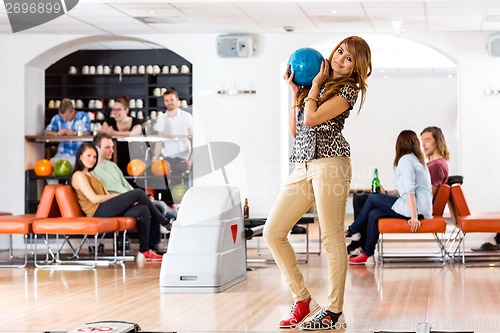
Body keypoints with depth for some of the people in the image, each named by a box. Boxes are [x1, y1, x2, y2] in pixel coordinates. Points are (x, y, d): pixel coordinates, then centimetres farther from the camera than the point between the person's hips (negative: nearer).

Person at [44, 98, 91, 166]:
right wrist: (56, 133, -19)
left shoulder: (83, 116, 1)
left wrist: (74, 134, -27)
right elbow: (47, 132, 3)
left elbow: (87, 134, -8)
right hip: (62, 155, 2)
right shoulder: (57, 118, 7)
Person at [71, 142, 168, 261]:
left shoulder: (91, 174, 27)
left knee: (143, 210, -12)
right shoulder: (78, 175, -2)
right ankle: (163, 222, -1)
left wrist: (127, 201, 3)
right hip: (98, 211, -9)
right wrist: (116, 196, -6)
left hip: (106, 209, 9)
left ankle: (145, 251, -12)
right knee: (138, 193, -16)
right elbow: (94, 198, -12)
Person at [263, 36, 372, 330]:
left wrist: (315, 83, 1)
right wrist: (295, 92, 16)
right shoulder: (316, 85, 21)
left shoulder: (348, 90, 0)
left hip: (330, 163, -8)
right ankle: (302, 299, 10)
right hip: (303, 166, 8)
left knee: (331, 238, -6)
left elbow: (311, 118, -12)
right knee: (273, 232, 2)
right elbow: (295, 129, 19)